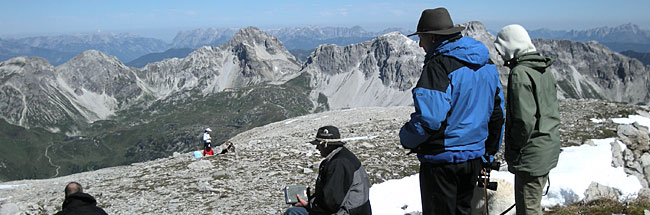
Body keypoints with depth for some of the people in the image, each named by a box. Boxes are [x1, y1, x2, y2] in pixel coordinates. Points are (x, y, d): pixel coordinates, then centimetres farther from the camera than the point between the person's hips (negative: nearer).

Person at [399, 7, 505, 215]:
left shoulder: (438, 66, -19)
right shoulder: (486, 64, 8)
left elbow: (429, 118, -27)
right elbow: (498, 112, 14)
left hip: (442, 157, -8)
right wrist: (490, 153, 22)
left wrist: (406, 138, -8)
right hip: (474, 157, 8)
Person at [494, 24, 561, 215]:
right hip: (549, 150, 9)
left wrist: (513, 150, -13)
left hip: (530, 156, -9)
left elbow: (525, 120, -25)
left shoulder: (520, 73, -19)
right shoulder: (545, 70, 10)